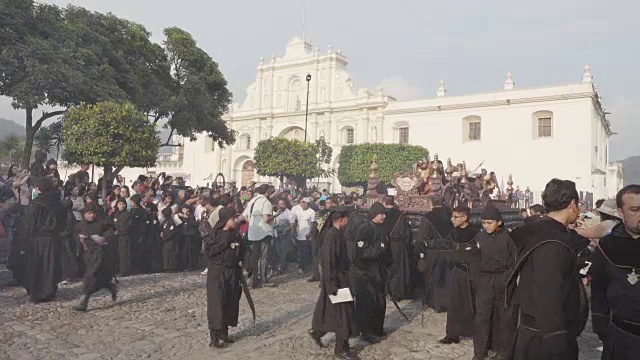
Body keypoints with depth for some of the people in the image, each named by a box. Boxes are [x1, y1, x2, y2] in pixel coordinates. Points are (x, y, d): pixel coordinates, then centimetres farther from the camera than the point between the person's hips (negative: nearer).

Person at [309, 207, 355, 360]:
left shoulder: (338, 233, 6)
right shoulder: (331, 236, -22)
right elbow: (328, 262, -23)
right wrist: (332, 285, -23)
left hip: (341, 277, 9)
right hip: (335, 279, -9)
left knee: (331, 310, 20)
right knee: (342, 312, 0)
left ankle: (317, 331, 39)